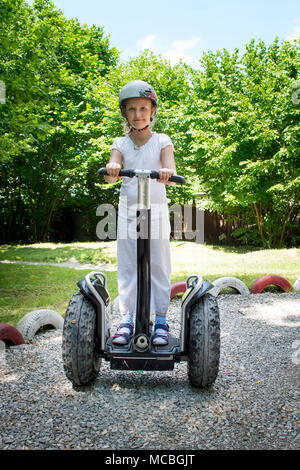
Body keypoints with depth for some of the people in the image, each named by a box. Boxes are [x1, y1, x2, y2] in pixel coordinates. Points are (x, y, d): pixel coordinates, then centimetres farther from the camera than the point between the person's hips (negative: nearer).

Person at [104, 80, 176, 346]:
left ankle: (161, 320, 13)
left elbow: (171, 173, -16)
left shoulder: (162, 141, 1)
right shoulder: (120, 144, 6)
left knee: (159, 267, 2)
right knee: (127, 268, 4)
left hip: (156, 212, -2)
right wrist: (111, 171, -37)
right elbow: (111, 176, -13)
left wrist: (167, 172, -41)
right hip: (128, 211, 2)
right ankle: (127, 320, 14)